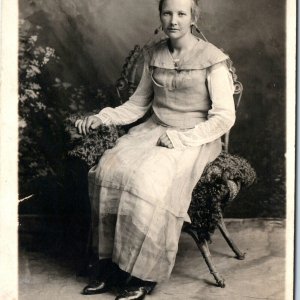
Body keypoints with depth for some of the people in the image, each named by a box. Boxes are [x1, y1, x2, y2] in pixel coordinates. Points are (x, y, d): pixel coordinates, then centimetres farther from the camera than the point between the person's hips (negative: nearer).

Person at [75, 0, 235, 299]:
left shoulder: (212, 59, -7)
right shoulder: (153, 55, 9)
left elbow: (224, 117, -9)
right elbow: (138, 104, 13)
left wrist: (180, 139, -17)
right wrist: (102, 117, -3)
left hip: (195, 138, -5)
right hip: (154, 129, 5)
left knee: (148, 181, -31)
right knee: (107, 169, -21)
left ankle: (144, 276, -17)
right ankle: (108, 264, -13)